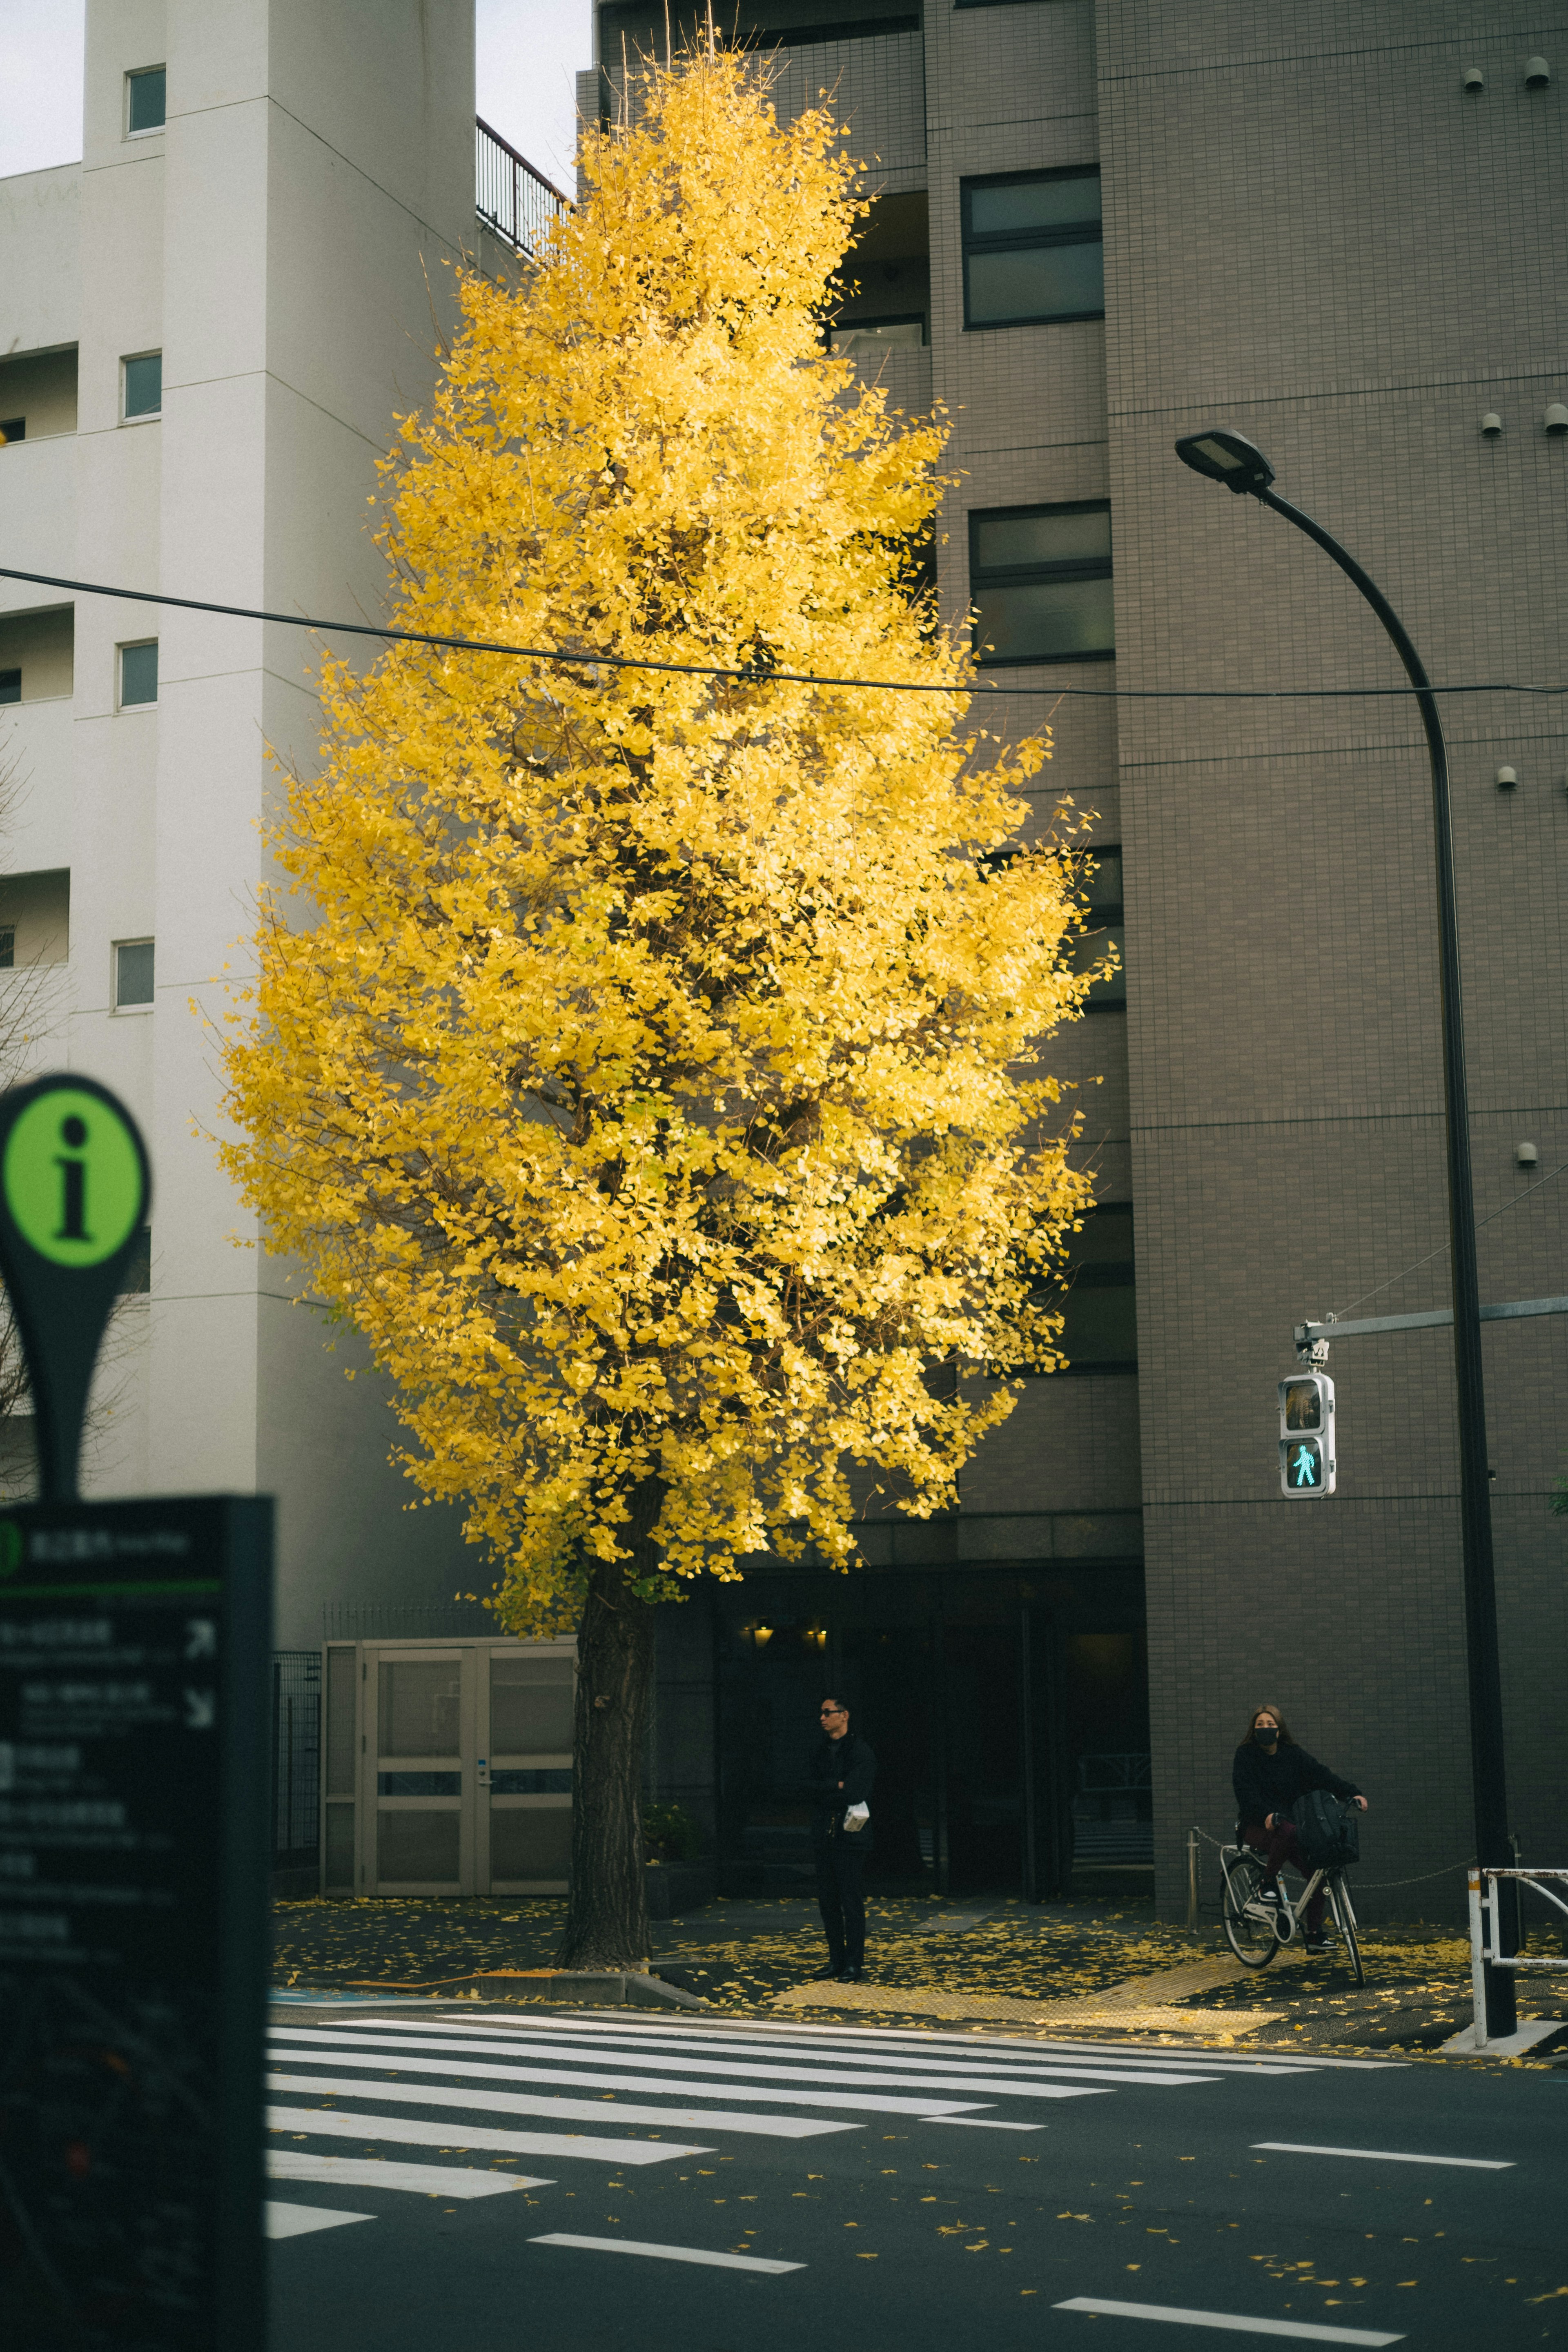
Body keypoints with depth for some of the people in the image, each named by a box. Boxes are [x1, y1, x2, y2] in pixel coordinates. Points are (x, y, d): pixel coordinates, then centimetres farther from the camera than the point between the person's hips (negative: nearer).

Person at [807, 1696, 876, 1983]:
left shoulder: (861, 1751, -4)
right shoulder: (821, 1751, 16)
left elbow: (855, 1792, -15)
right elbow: (813, 1787, 4)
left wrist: (826, 1791, -4)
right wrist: (839, 1786, -10)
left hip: (851, 1838, -6)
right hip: (823, 1837, 6)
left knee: (851, 1899, -6)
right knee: (828, 1899, 7)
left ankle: (855, 1964, -3)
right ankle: (836, 1960, 14)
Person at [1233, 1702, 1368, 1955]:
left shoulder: (1292, 1754, 7)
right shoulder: (1245, 1755, -3)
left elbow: (1320, 1774, -6)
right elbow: (1245, 1792, -16)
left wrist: (1352, 1792, -20)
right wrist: (1266, 1815, -34)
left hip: (1289, 1824, 4)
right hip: (1257, 1827, -4)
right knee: (1288, 1831, -37)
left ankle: (1314, 1934, -2)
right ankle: (1268, 1882, -16)